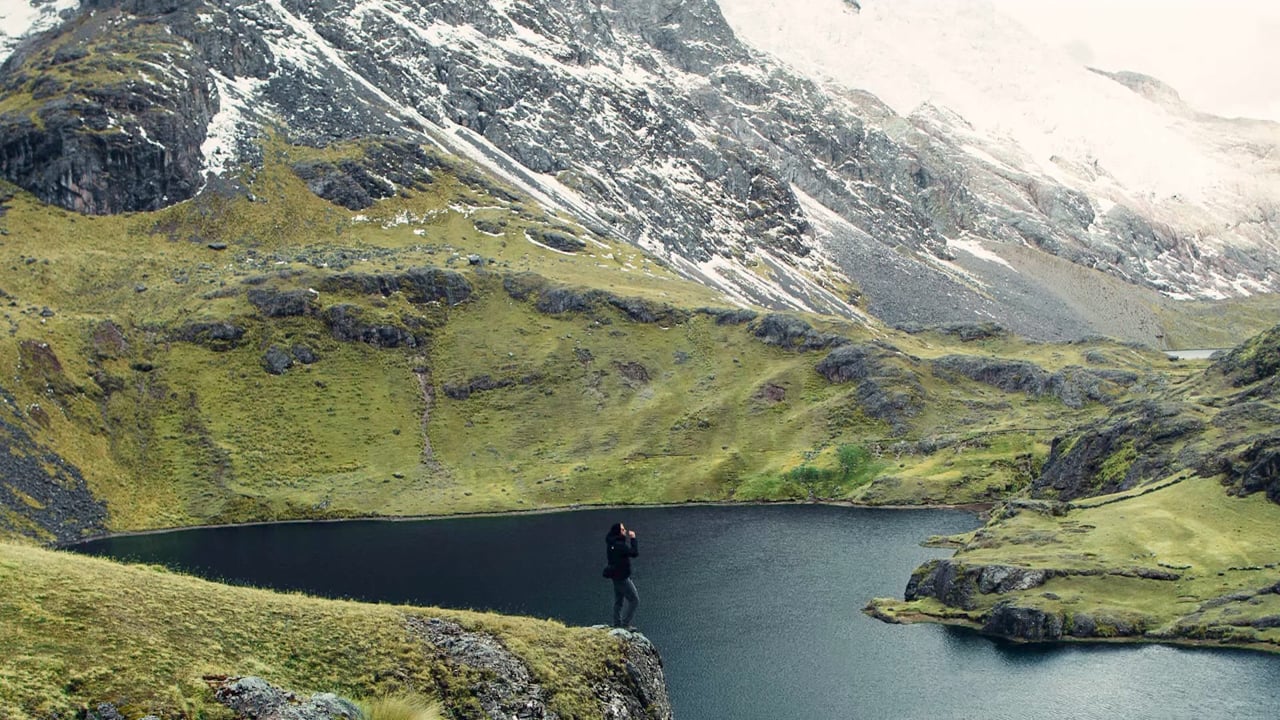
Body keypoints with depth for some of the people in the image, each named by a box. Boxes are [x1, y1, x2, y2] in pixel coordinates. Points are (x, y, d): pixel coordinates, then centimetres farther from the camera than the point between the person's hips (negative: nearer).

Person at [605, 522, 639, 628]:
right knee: (634, 600, 0)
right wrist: (633, 539, -17)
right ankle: (625, 623, 0)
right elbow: (635, 553, -24)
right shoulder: (620, 545, -26)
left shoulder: (611, 543, 3)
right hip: (622, 577, -9)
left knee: (618, 602, 18)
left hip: (615, 576, 9)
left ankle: (617, 624, 24)